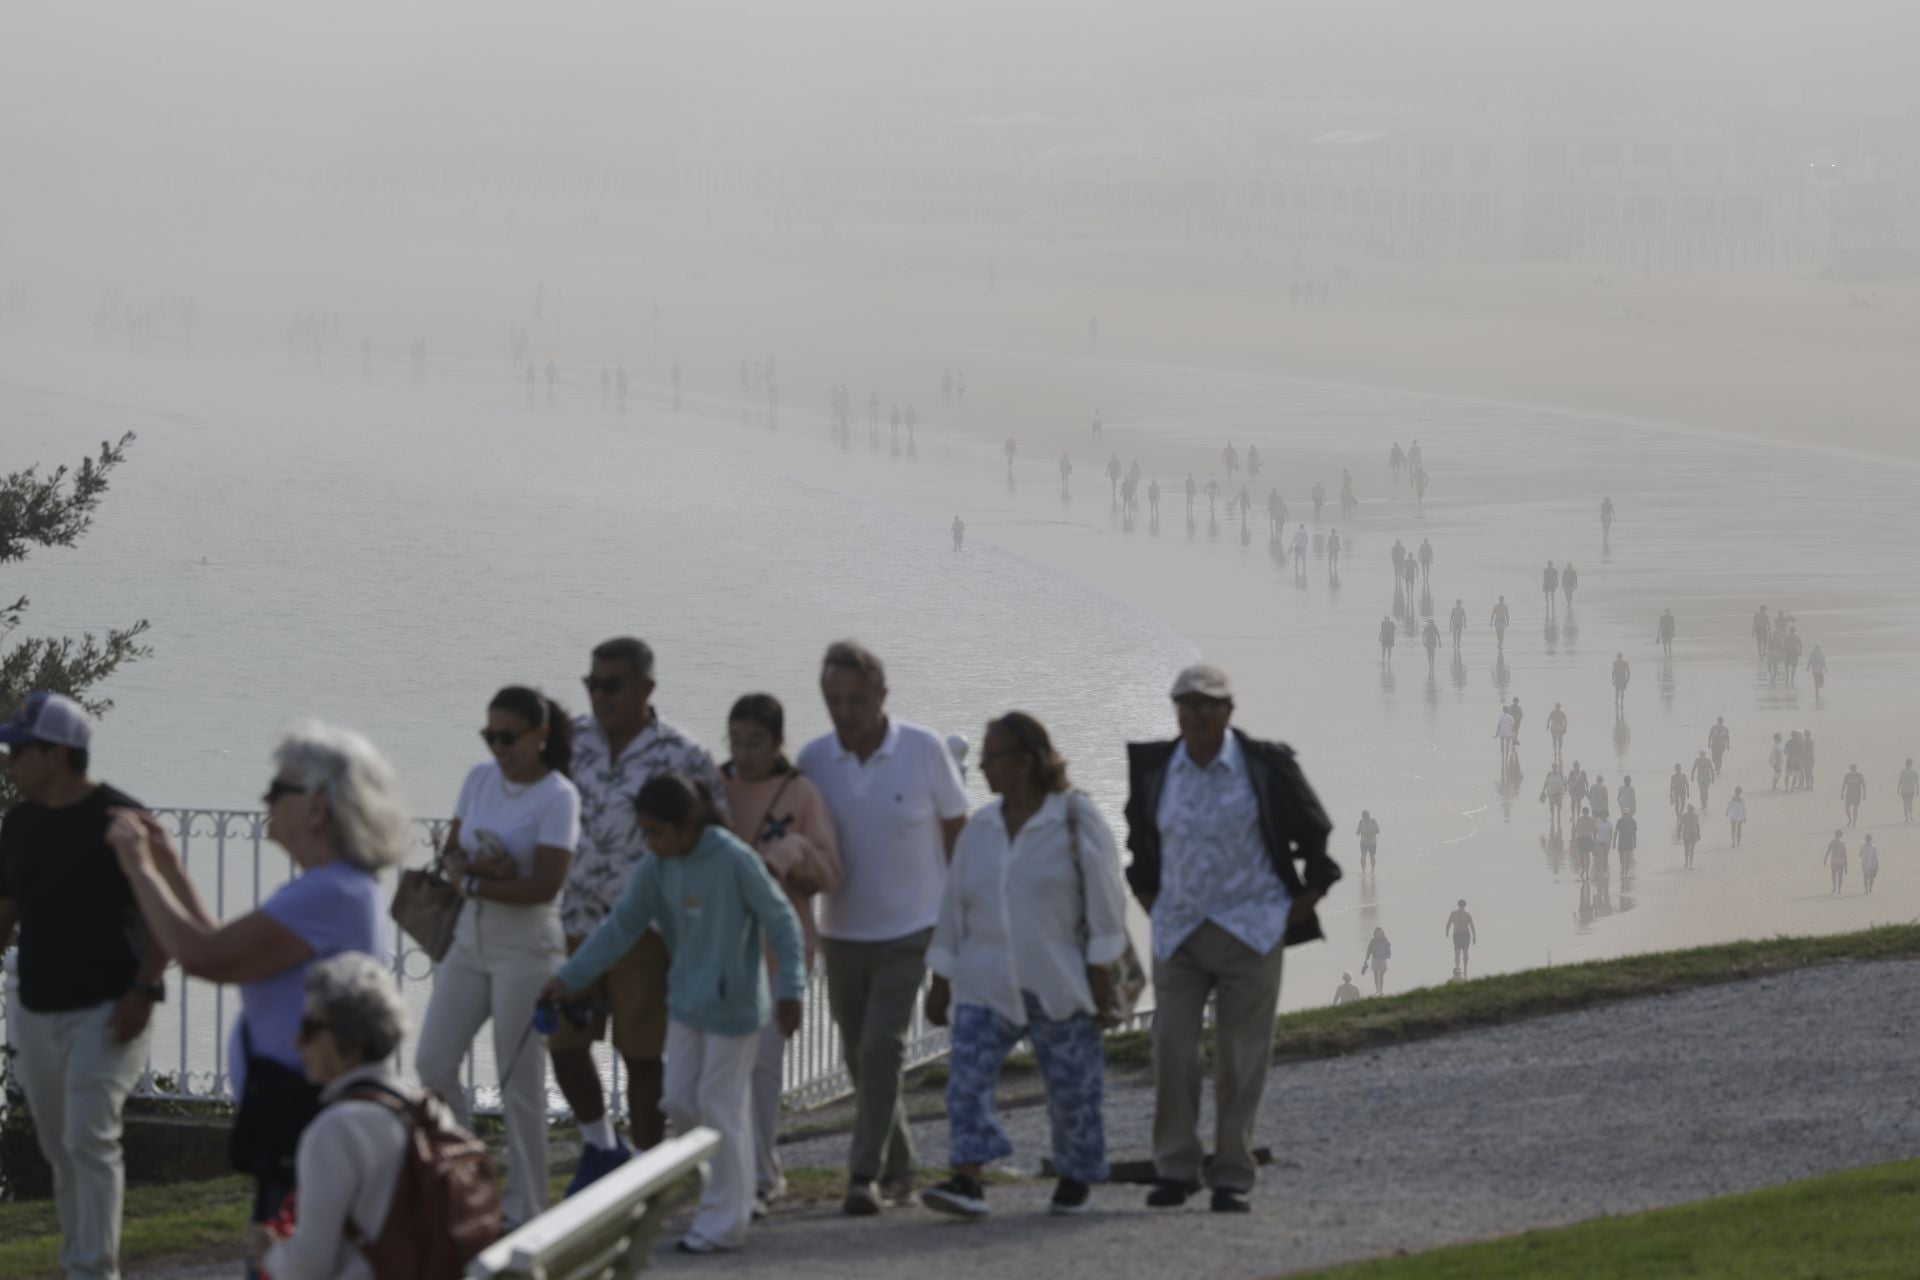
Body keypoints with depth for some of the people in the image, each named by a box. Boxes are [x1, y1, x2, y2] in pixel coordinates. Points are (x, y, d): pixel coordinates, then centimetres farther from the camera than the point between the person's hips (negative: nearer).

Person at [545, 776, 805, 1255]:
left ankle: (724, 1221, 7)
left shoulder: (735, 861, -18)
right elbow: (621, 927, 7)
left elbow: (781, 922, -13)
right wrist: (570, 978, 3)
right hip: (687, 1002, 7)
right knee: (680, 1101, 7)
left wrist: (790, 990, -16)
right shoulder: (656, 869, 0)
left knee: (721, 1107, -2)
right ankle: (730, 1192, 25)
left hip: (732, 1004, -7)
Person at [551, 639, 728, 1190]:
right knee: (564, 1043, 7)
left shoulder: (682, 760, -12)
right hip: (581, 921, 5)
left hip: (644, 927, -5)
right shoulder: (580, 737, 2)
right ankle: (601, 1147, 30)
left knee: (642, 1055, 1)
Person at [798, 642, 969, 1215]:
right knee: (861, 1056, 10)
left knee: (881, 1048, -15)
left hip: (908, 931, -4)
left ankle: (865, 1176, -15)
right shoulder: (814, 760, -2)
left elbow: (956, 831, 1)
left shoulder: (923, 751, -8)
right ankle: (899, 1166, 25)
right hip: (843, 932, 4)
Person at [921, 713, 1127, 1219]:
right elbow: (954, 906, 14)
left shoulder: (1076, 819, -4)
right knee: (967, 1072, -14)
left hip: (1059, 983, -4)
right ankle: (967, 1181, -22)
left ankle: (1076, 1179, 23)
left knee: (1071, 1085, 4)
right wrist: (941, 978, 12)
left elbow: (1104, 897, -6)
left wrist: (1101, 970, -10)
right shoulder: (979, 829, 10)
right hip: (987, 983, 4)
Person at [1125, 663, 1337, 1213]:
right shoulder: (1154, 767, 3)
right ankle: (1176, 1168, 3)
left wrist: (1308, 897, 5)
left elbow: (1313, 832, 9)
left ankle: (1232, 1177, 6)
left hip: (1250, 933, -2)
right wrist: (1146, 890, 19)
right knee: (1171, 1050, -8)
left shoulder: (1264, 764, -5)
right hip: (1178, 934, 2)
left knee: (1240, 1058, -1)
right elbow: (1141, 832, 25)